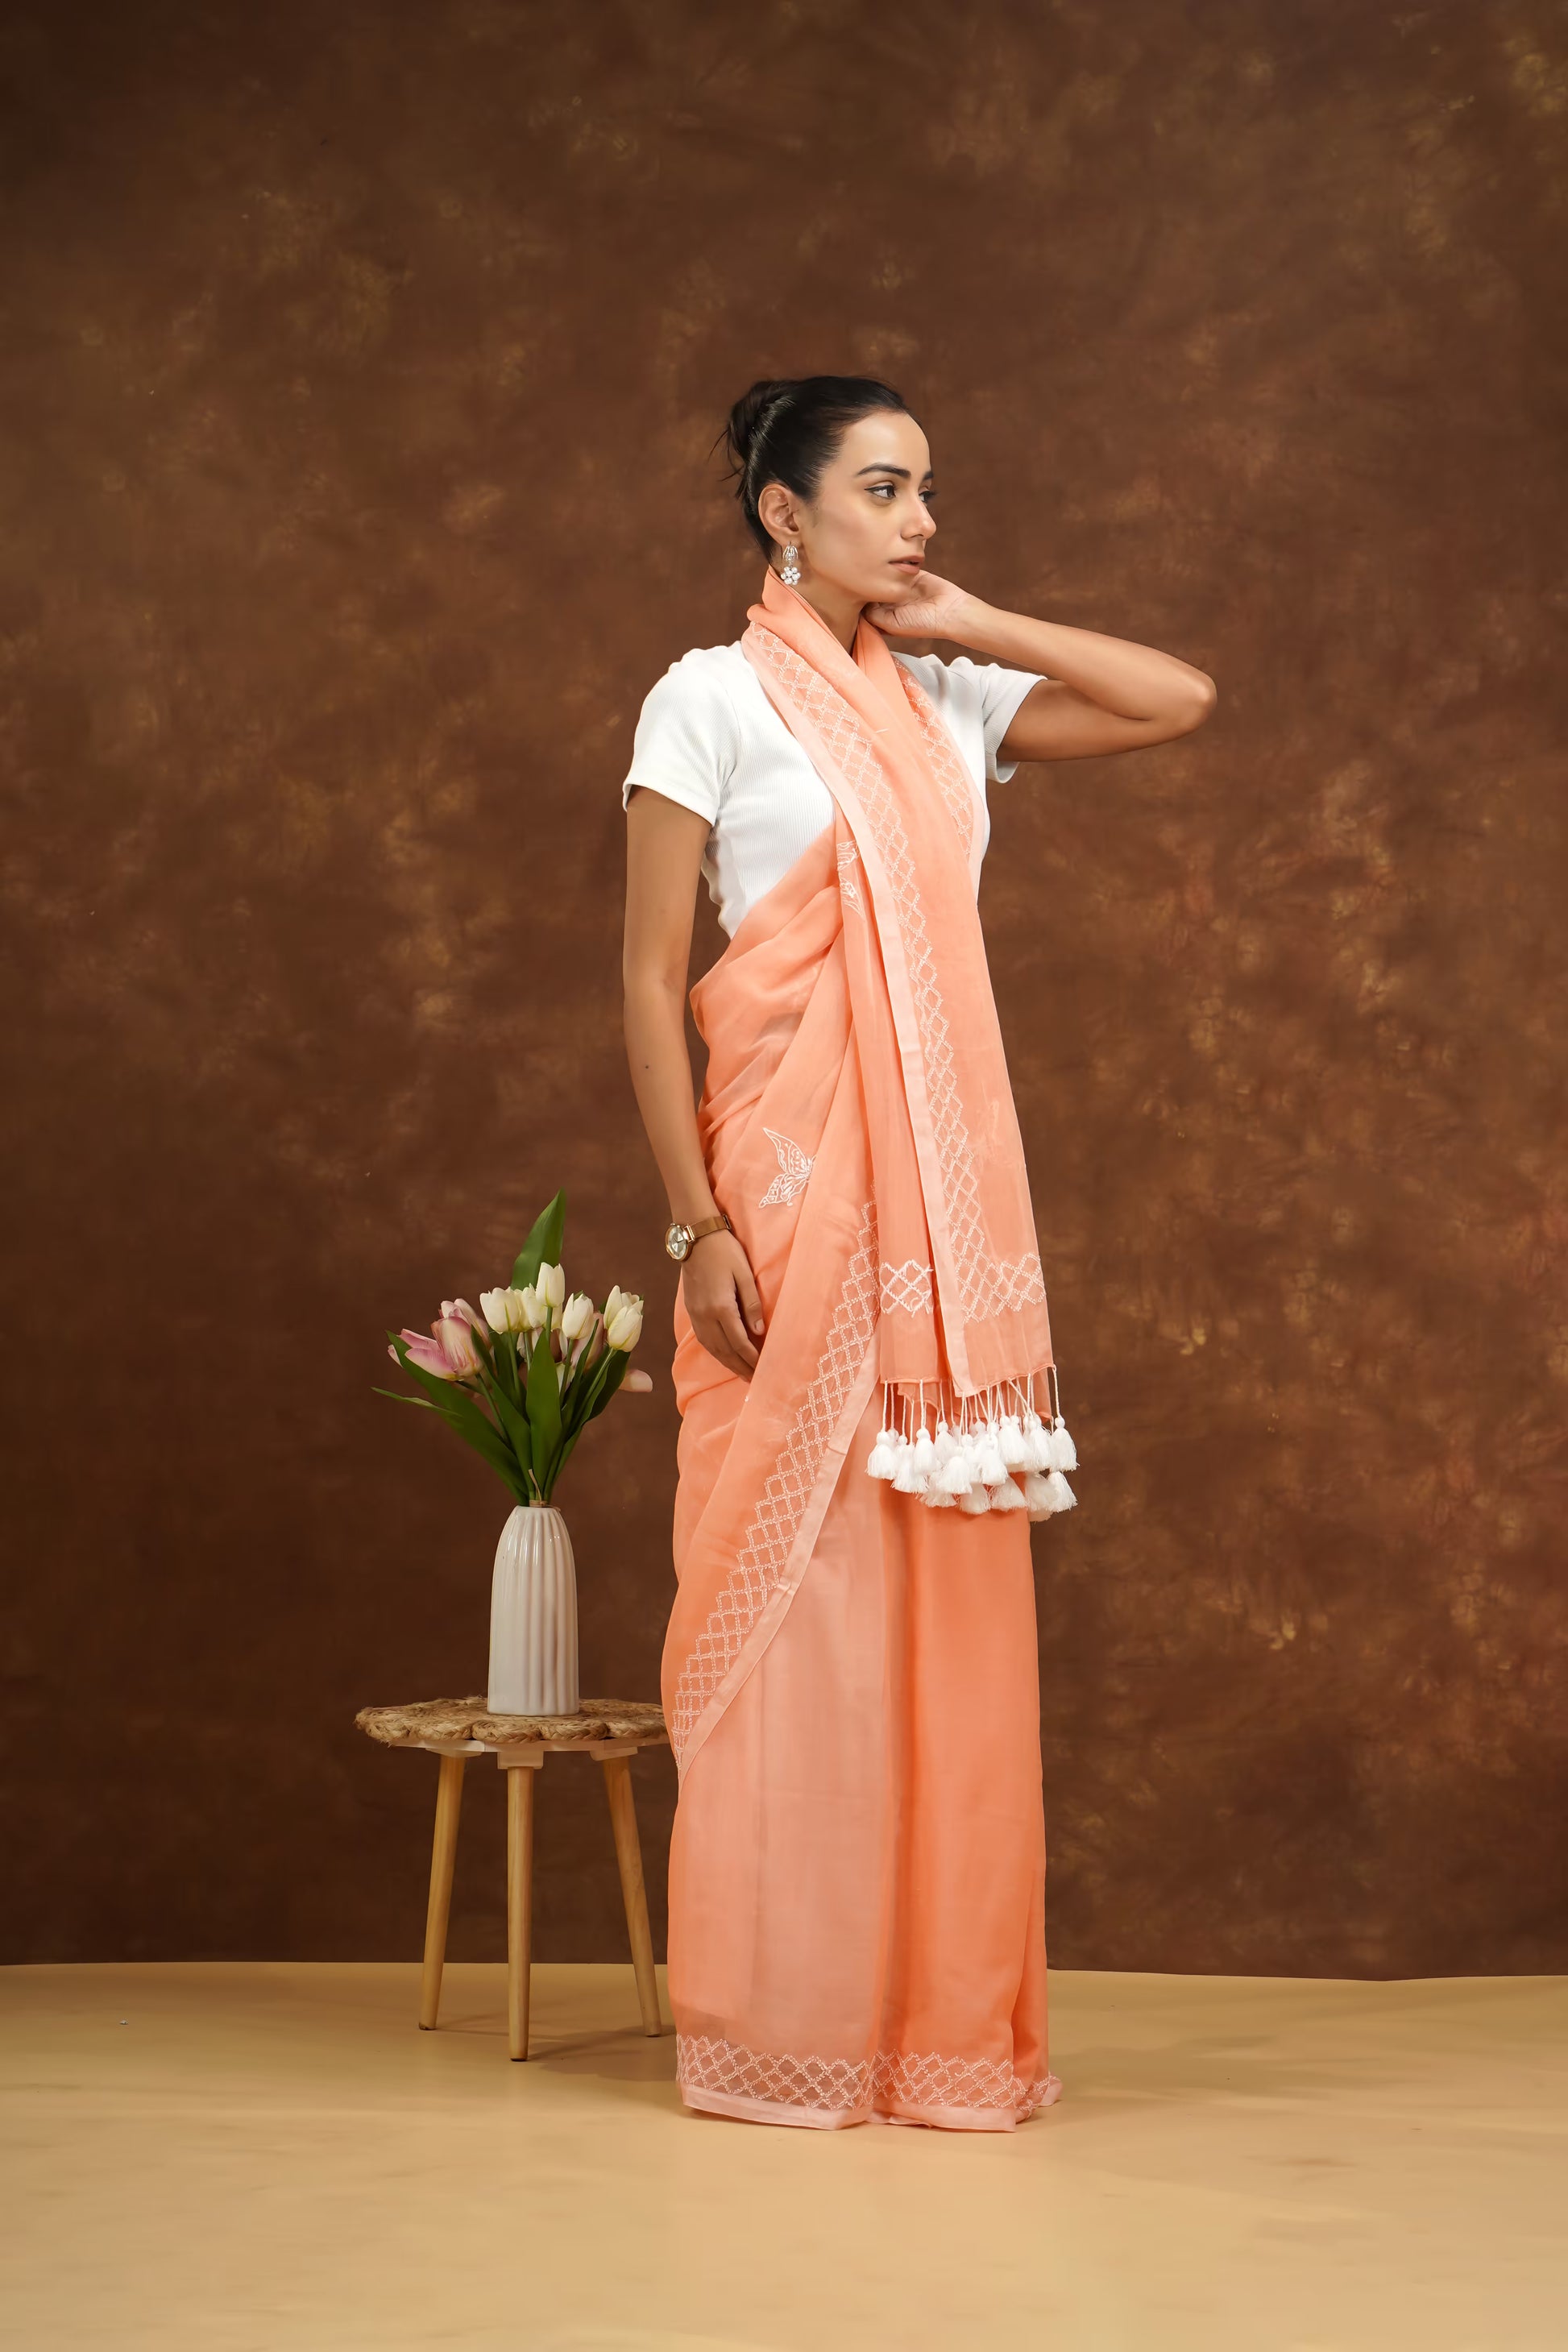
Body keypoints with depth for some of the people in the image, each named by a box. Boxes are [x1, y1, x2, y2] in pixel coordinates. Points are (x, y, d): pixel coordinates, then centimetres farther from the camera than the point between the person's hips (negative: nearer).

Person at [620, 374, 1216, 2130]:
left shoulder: (945, 702, 14)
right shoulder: (713, 698, -1)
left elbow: (1181, 699, 12)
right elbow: (650, 982, -5)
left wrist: (967, 622, 9)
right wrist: (696, 1226, -13)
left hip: (944, 1190, 5)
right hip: (790, 1190, -5)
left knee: (943, 1589, 5)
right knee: (792, 1584, -2)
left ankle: (939, 2015, 14)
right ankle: (777, 2031, 9)